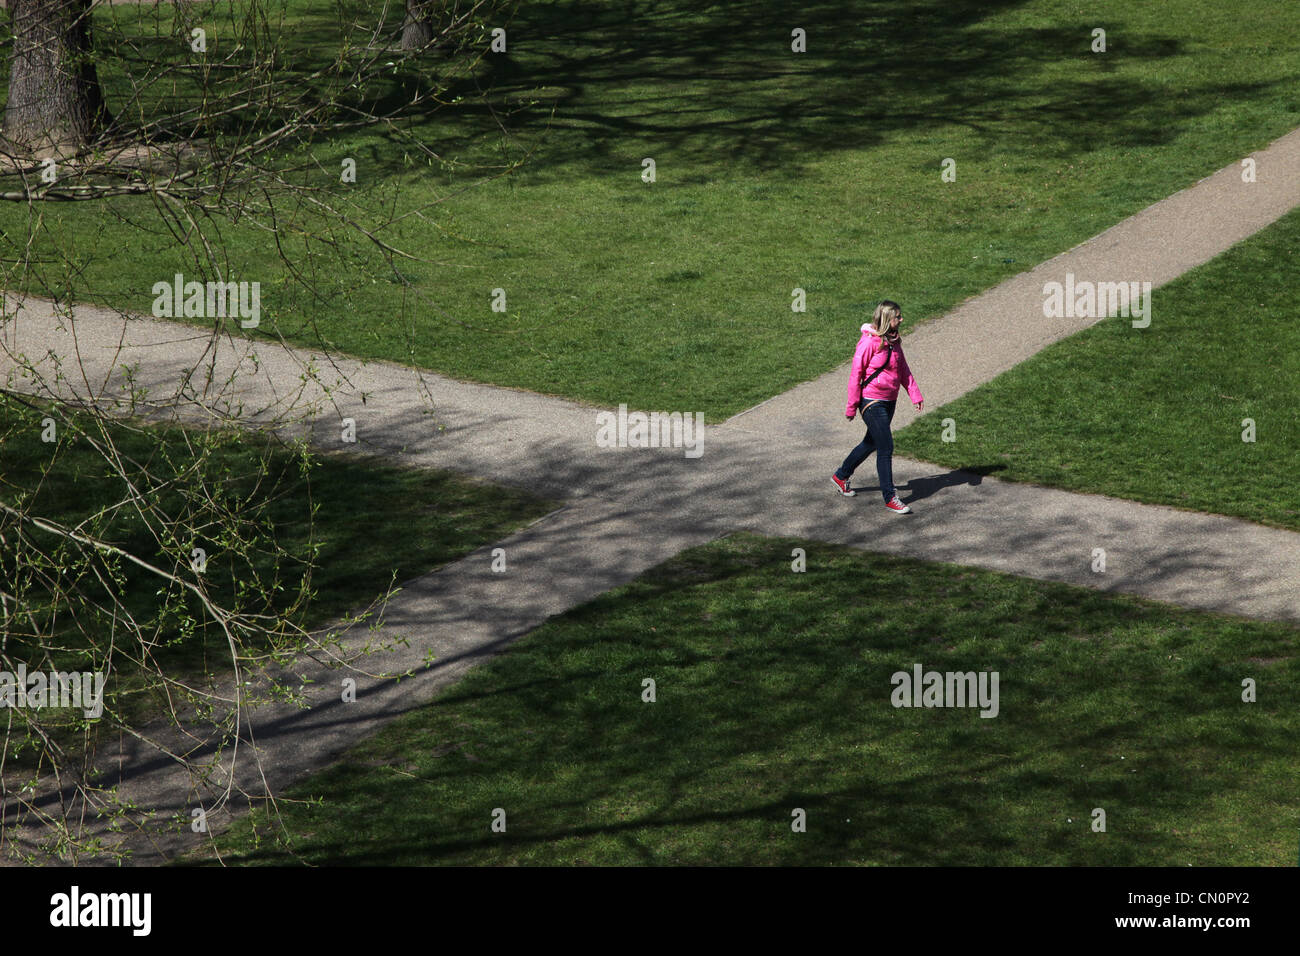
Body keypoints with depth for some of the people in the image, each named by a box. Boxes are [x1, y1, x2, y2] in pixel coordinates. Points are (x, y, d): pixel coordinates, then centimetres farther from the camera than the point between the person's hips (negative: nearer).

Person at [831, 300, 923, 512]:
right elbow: (856, 373, -14)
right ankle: (890, 498, -3)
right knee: (886, 447, -8)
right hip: (872, 402, -9)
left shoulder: (894, 341, 6)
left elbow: (904, 370, 15)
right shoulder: (869, 342, -18)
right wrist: (852, 406, -11)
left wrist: (915, 394, 4)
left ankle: (841, 476, 39)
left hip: (889, 402, 9)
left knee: (871, 443, 19)